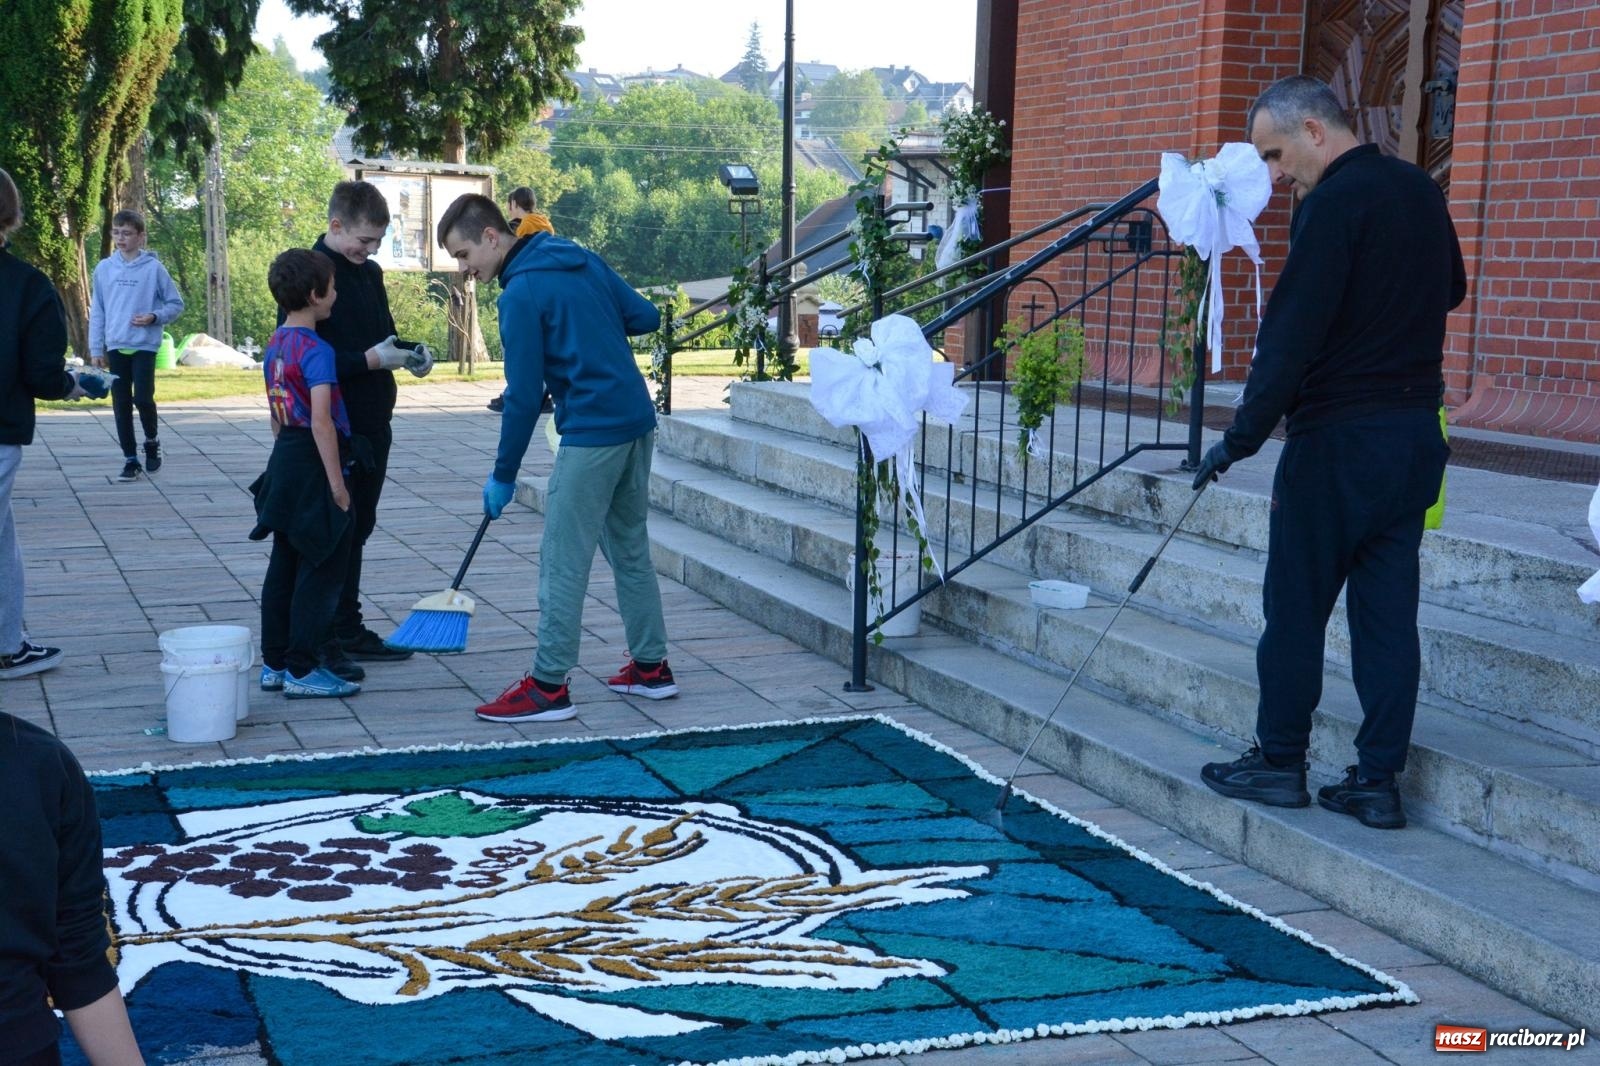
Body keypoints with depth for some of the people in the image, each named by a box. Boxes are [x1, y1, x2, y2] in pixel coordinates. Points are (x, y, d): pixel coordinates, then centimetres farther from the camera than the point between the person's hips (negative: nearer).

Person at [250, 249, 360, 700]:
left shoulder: (275, 345, 10)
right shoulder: (317, 350, -17)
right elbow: (321, 422, -22)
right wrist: (337, 483, -20)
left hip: (283, 460, 9)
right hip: (312, 465, -9)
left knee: (284, 567, 14)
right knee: (321, 570, -2)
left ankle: (274, 664, 20)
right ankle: (303, 670, 0)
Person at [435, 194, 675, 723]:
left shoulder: (522, 292, -12)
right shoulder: (581, 258, 10)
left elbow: (523, 395, -12)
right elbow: (646, 316, 13)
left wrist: (503, 476, -3)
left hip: (592, 433, -9)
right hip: (638, 421, 9)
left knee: (563, 560, -3)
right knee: (631, 547, 17)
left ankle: (548, 687, 0)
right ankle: (651, 667, 23)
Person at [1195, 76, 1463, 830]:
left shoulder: (1334, 204, -16)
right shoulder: (1421, 191, 10)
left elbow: (1291, 336, -19)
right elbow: (1452, 289, 27)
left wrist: (1241, 437, -15)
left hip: (1337, 439, -8)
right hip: (1417, 434, 8)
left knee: (1296, 605, 5)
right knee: (1389, 610, 9)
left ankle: (1280, 761, 16)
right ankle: (1378, 780, 12)